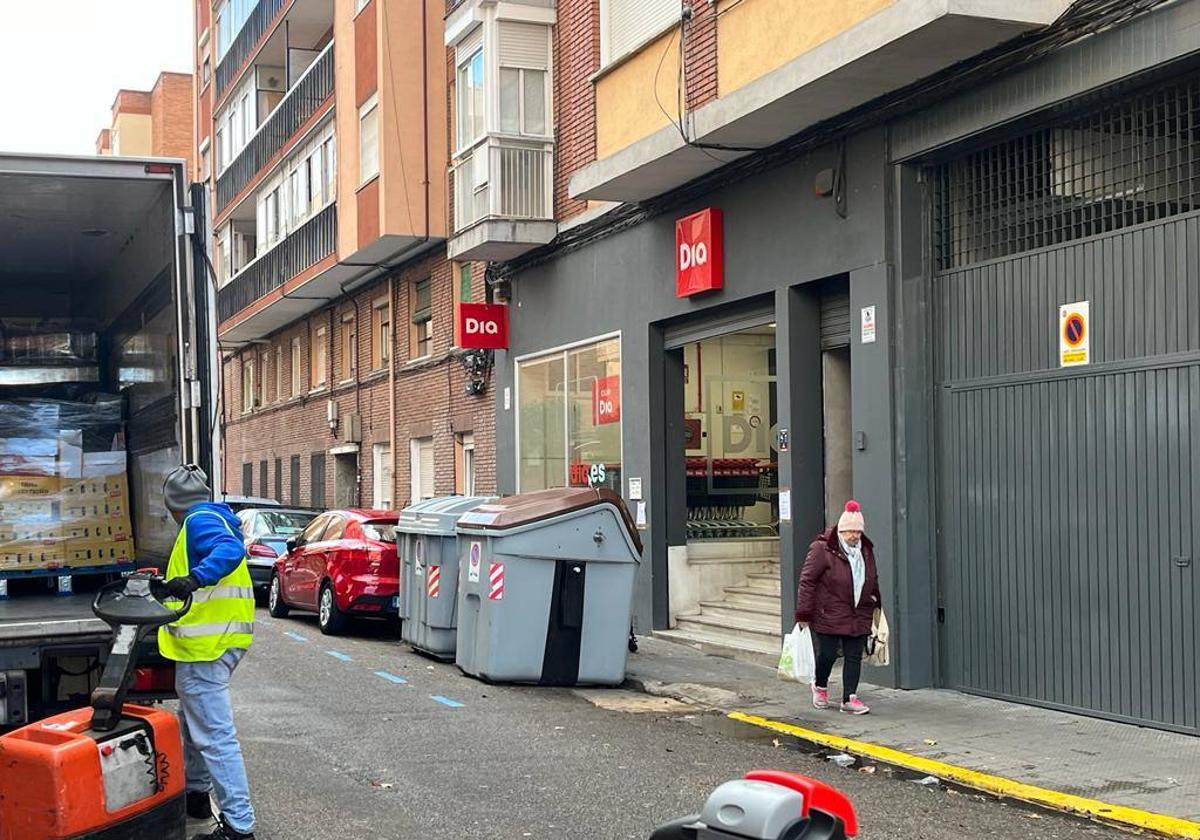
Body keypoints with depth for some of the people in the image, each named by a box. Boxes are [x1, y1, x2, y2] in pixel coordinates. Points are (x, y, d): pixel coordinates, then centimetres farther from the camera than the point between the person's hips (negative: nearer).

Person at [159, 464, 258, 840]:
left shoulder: (199, 521, -10)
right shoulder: (216, 519, 20)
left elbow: (231, 549, -29)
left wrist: (194, 578, -44)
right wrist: (172, 586, 37)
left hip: (205, 646, -11)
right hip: (217, 640, 11)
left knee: (214, 734, -11)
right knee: (193, 722, 26)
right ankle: (196, 792, 40)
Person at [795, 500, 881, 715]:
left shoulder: (866, 550, 9)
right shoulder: (823, 549, -12)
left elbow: (873, 581, 24)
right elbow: (807, 581, -12)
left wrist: (875, 603, 18)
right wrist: (803, 614, -13)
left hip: (859, 617, 5)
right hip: (828, 615, -5)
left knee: (854, 657, 3)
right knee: (827, 654, 0)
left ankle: (849, 698, 7)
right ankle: (820, 686, 29)